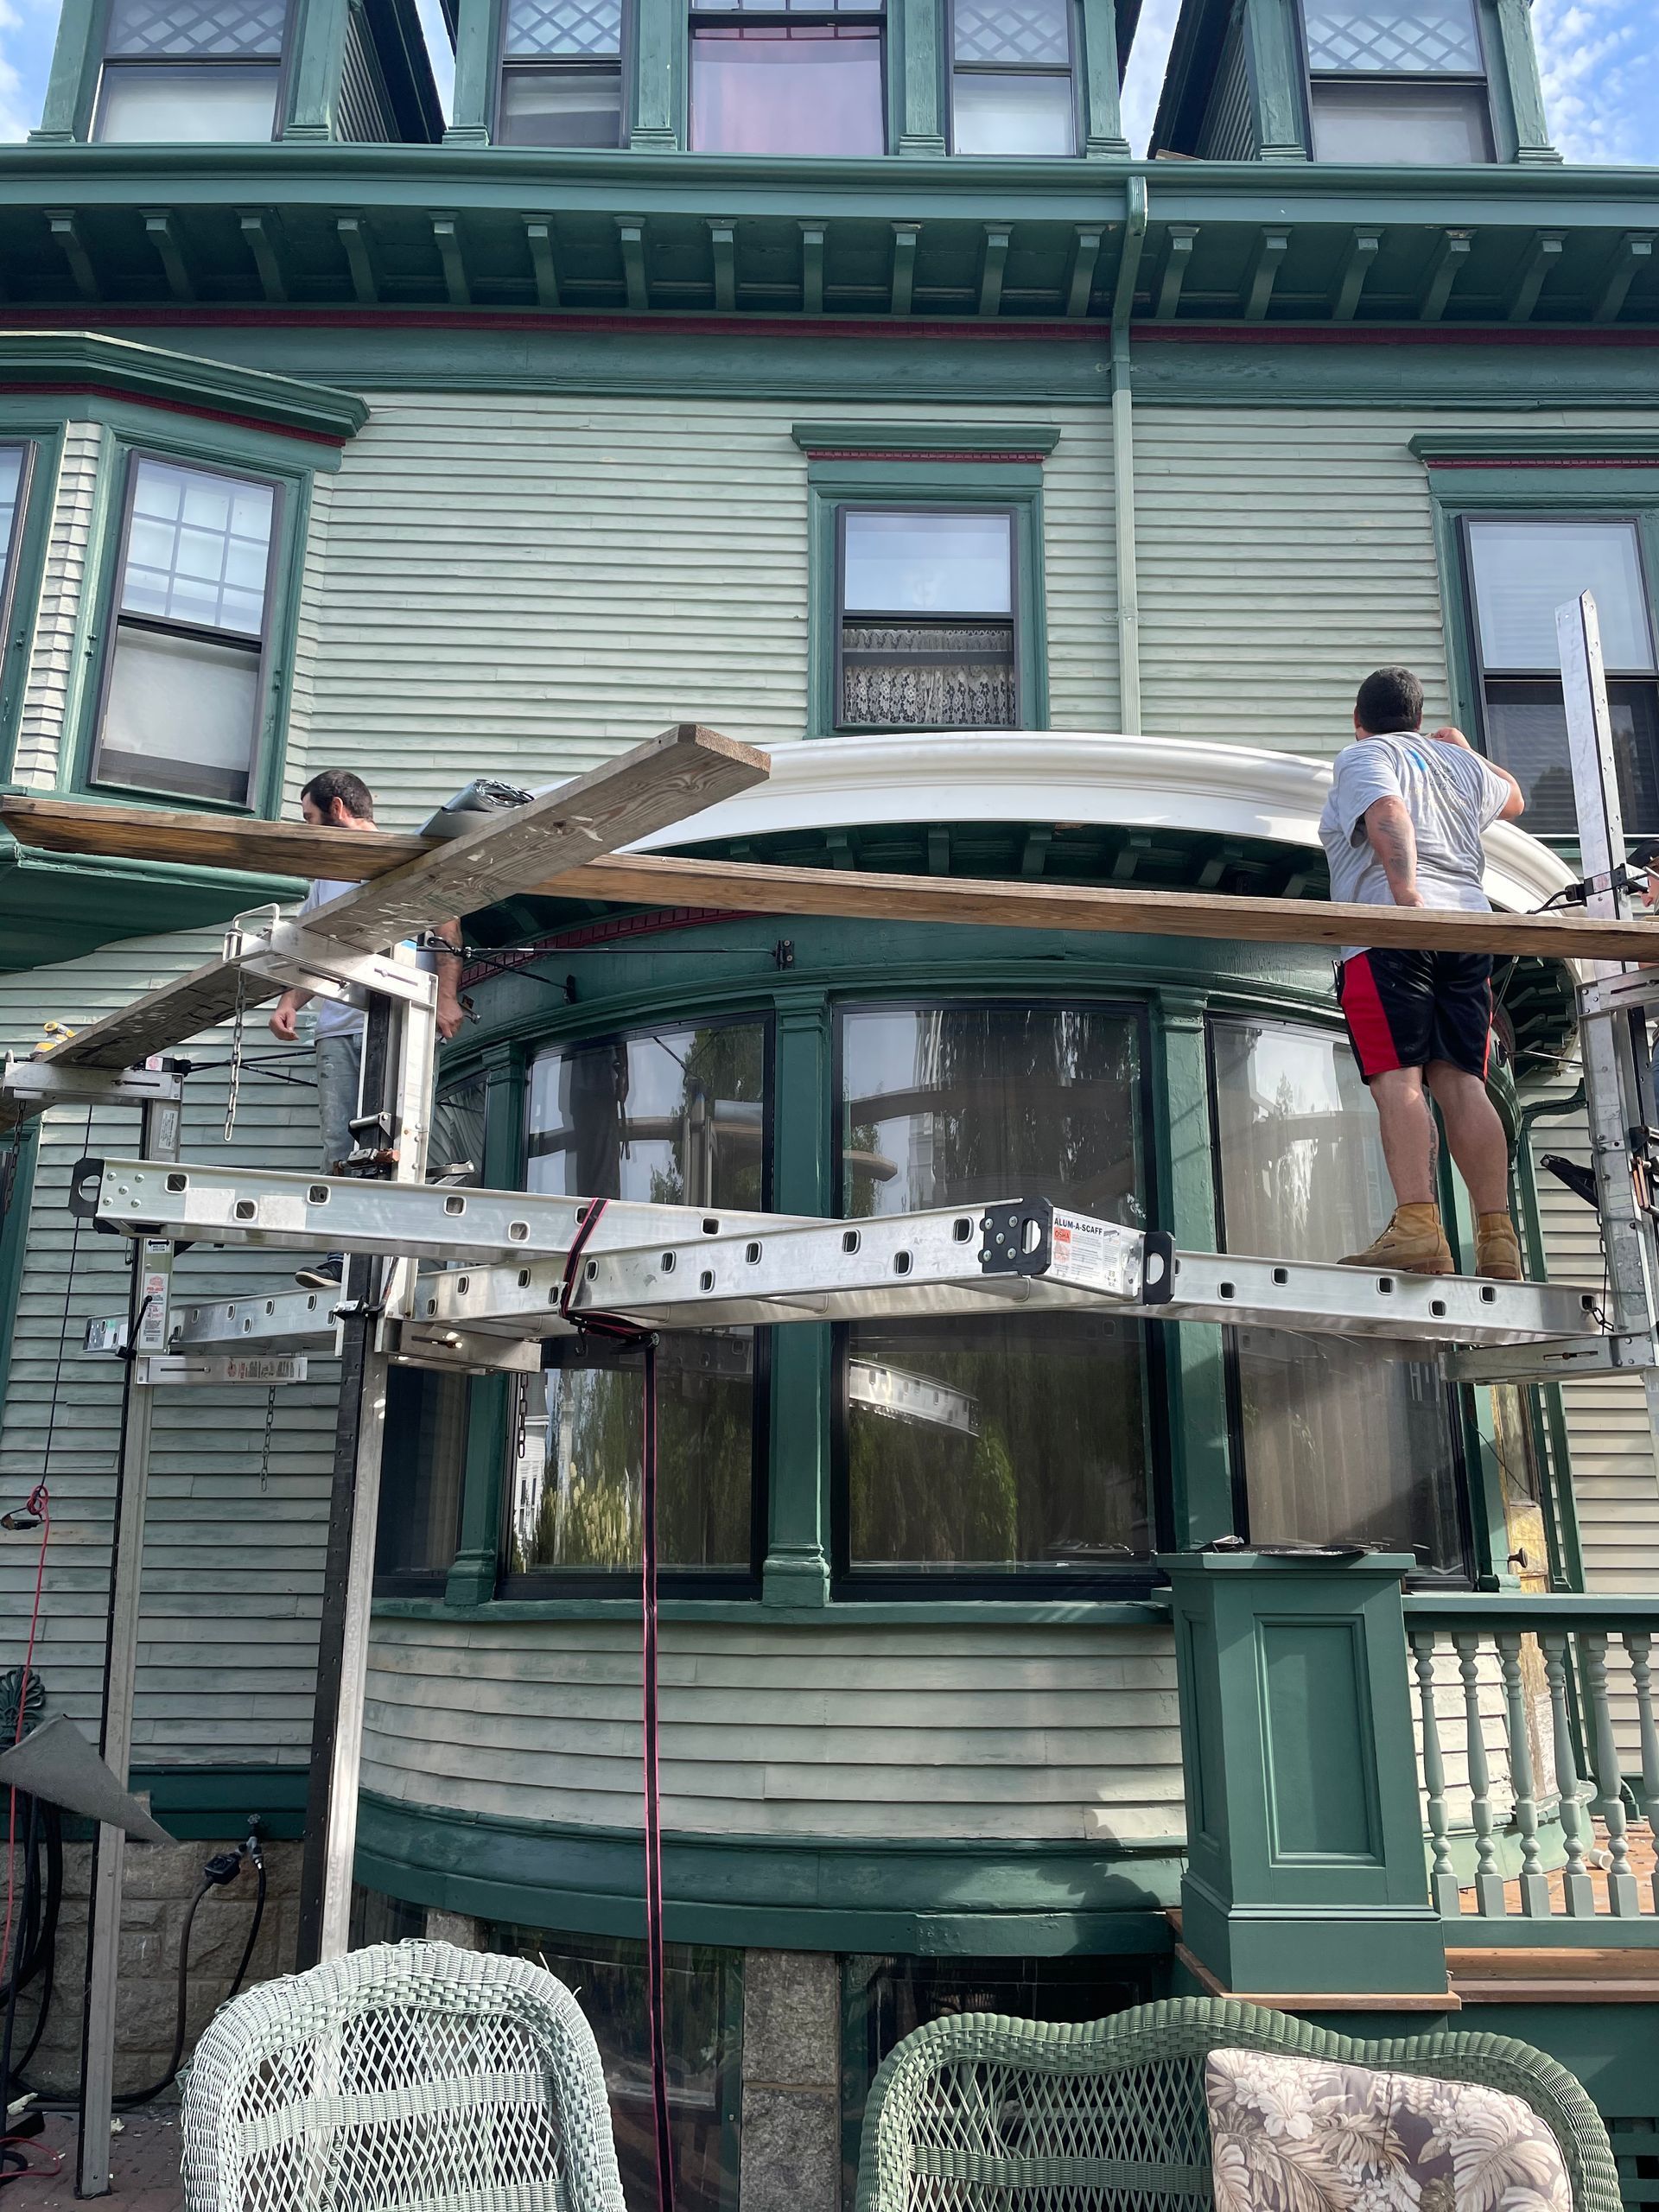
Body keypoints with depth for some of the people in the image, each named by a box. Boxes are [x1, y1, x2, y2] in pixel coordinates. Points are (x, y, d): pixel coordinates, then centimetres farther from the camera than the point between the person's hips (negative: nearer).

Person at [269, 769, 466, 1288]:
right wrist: (289, 1002, 11)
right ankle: (342, 1258, -5)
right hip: (337, 1027, 7)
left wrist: (446, 996, -13)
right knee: (338, 1150, -2)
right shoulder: (326, 877, 29)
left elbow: (446, 923, -1)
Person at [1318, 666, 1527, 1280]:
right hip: (1468, 929, 6)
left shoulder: (1363, 756, 7)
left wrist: (1407, 894, -26)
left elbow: (1389, 813, -14)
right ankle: (1498, 1240, -6)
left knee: (1397, 1078, -14)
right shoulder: (1461, 762, 25)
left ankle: (1418, 1228, -26)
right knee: (1460, 1081, 1)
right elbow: (1512, 800, 47)